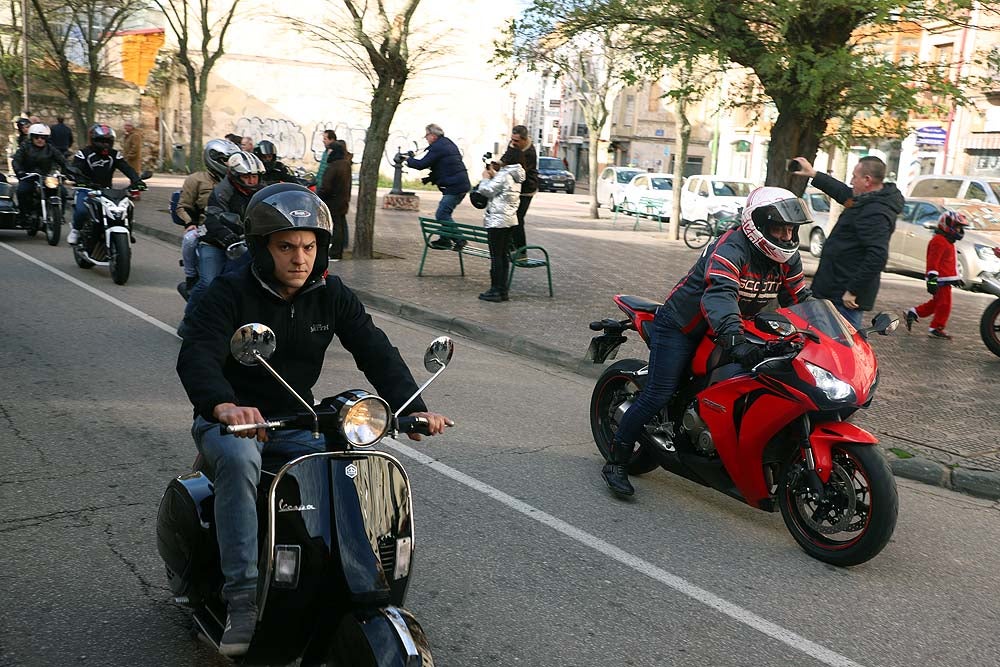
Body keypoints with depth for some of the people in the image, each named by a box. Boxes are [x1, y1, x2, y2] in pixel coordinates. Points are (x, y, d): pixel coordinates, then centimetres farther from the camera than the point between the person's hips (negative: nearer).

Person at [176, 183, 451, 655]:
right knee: (239, 458, -36)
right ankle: (242, 599, -32)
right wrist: (223, 405, -49)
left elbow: (376, 351, -6)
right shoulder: (231, 293, -12)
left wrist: (412, 408, -24)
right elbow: (196, 355, -27)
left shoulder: (331, 295, 1)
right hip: (231, 421, -3)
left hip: (296, 424, 4)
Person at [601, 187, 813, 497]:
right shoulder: (730, 249, -27)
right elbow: (719, 295, -44)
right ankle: (617, 460, -3)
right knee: (658, 395, -13)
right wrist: (734, 339, -58)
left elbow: (799, 297, 9)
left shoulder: (787, 258, 0)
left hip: (727, 330, 8)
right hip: (680, 327, -8)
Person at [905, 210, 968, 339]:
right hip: (941, 280, -11)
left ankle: (913, 313, 21)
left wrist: (956, 278, 32)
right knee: (944, 304, -5)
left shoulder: (947, 242, 20)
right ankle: (936, 328, 1)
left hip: (946, 278, 11)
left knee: (936, 303, 16)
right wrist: (932, 279, -27)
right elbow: (933, 262, -22)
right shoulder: (939, 241, -15)